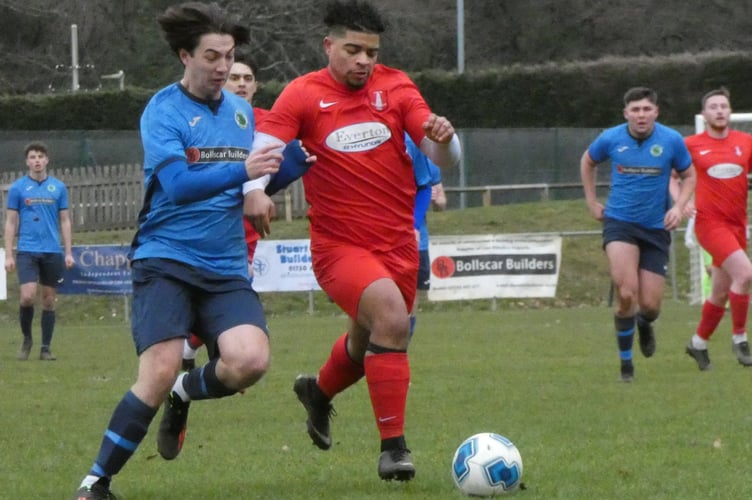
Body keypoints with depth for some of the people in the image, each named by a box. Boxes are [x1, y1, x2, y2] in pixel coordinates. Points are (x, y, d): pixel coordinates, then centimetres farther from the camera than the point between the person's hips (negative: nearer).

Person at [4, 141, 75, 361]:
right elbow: (11, 223, 4)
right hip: (27, 251, -2)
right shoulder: (18, 188, 2)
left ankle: (46, 348, 11)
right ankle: (26, 339, 9)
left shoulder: (58, 187, 7)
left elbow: (65, 221, 10)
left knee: (49, 300, 4)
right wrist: (8, 255, -1)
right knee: (27, 296, -14)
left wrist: (69, 252, 4)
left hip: (53, 252, 2)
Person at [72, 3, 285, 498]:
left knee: (251, 360, -20)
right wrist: (242, 170, -32)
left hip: (227, 269, 4)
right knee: (159, 373, -19)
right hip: (166, 260, -4)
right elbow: (178, 183, -20)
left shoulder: (242, 110, 12)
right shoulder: (163, 112, -6)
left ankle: (185, 395, 15)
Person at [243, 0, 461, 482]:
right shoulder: (304, 94, -5)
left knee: (368, 343, 21)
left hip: (399, 243, 5)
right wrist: (254, 190, -34)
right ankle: (394, 447, -21)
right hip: (339, 245, -4)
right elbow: (262, 148, -13)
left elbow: (444, 158, -1)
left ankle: (319, 392, 57)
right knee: (391, 316, -29)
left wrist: (443, 139, -25)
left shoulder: (395, 87, 2)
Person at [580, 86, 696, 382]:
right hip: (619, 222, -1)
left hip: (656, 227, 1)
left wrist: (679, 207, -8)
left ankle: (644, 324, 39)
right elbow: (587, 162, 16)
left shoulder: (671, 140, -7)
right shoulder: (611, 139, -6)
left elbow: (689, 175, 8)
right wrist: (592, 202, 13)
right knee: (626, 293, -21)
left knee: (650, 305, -1)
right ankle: (625, 363, -6)